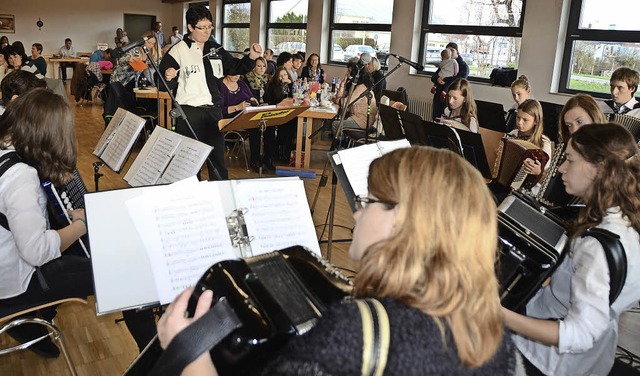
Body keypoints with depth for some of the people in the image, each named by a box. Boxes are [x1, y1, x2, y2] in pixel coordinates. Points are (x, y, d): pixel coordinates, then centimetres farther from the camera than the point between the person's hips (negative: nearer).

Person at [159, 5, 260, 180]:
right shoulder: (178, 51, -7)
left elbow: (234, 68, 14)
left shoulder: (215, 48, 8)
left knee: (217, 158, 14)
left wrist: (251, 57, -2)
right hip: (189, 113, -5)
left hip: (214, 110, 5)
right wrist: (168, 78, -31)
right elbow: (165, 85, -8)